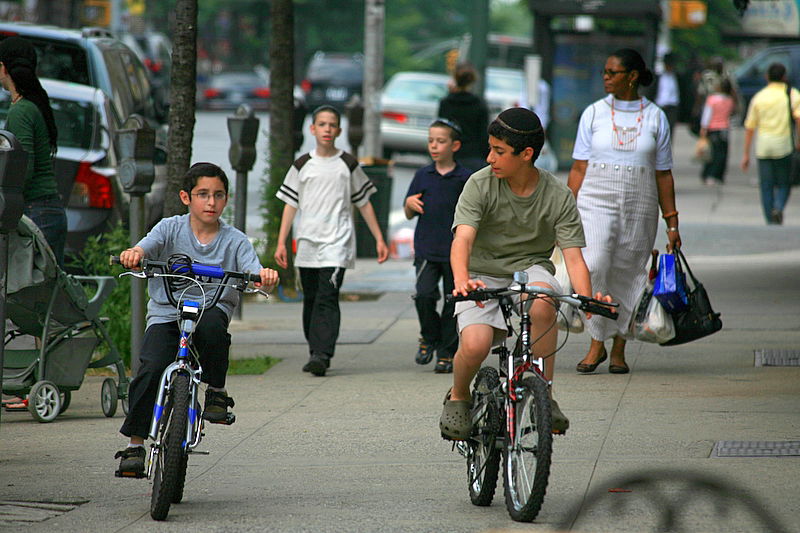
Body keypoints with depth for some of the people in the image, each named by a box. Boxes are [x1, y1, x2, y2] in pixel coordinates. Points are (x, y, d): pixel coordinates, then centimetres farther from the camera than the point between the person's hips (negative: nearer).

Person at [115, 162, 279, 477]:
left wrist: (265, 278, -34)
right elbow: (146, 247, -15)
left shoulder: (234, 240, 4)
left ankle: (216, 391, -12)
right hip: (166, 313, 0)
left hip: (212, 308, 0)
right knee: (151, 369, -23)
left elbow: (255, 276, -10)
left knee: (212, 324, -36)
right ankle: (135, 444, -10)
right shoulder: (171, 229, 4)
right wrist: (133, 255, -39)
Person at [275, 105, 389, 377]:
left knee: (327, 298, -15)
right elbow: (291, 204, 11)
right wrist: (281, 242, 3)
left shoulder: (348, 165, 6)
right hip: (307, 243, 3)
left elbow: (364, 203, 12)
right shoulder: (302, 165, 10)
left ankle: (322, 354, -23)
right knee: (310, 300, 7)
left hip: (337, 243, -3)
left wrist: (379, 239, 8)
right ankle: (315, 353, 17)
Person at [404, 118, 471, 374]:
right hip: (426, 249, 2)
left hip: (455, 251, -2)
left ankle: (446, 353, 13)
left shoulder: (465, 178, -1)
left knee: (453, 302, 3)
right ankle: (429, 336, 10)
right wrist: (409, 204, -7)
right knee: (424, 295, -15)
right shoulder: (422, 176, 8)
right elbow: (409, 215, 15)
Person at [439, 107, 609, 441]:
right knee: (475, 345, -29)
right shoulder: (481, 185, -11)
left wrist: (587, 301, -34)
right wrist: (461, 281, -45)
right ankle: (458, 397, 7)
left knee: (542, 299, -38)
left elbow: (573, 256, -14)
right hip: (484, 277, 0)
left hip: (530, 270, 0)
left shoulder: (558, 197, -8)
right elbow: (463, 238, -23)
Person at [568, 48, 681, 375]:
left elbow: (663, 175, 10)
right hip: (596, 202, -1)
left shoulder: (655, 117, 6)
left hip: (639, 209, 1)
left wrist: (672, 223, 8)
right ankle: (596, 344, -8)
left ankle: (618, 350, 15)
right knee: (593, 267, -17)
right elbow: (579, 168, 7)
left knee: (627, 276, 3)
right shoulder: (594, 113, 6)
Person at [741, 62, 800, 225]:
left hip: (763, 146, 1)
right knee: (784, 184, 9)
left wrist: (746, 154, 13)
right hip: (784, 145, -1)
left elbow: (749, 127, 9)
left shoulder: (759, 97, 9)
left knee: (766, 186, 7)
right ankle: (779, 207, -18)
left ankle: (771, 221, 3)